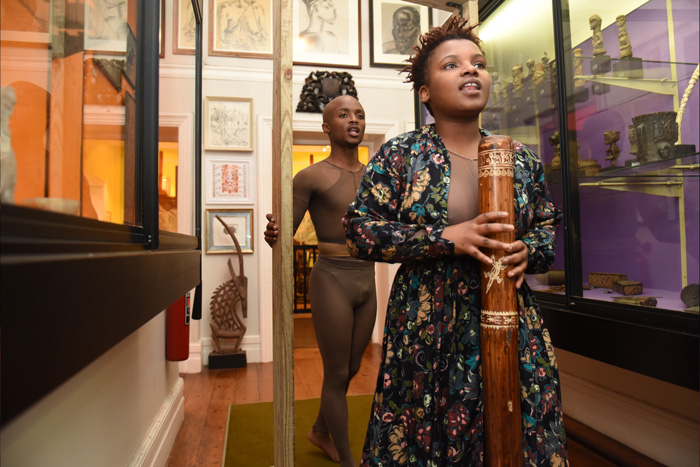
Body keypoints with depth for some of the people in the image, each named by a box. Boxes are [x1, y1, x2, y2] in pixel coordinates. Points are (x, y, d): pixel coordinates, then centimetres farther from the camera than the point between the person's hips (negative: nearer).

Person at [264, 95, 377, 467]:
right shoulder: (311, 177, -6)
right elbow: (283, 237, -8)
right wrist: (273, 234, -30)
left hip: (367, 281, 6)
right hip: (332, 280, -6)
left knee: (351, 368, 19)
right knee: (336, 374, 5)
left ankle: (321, 431, 45)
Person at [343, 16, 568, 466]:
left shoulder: (520, 158, 8)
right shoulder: (400, 155, -4)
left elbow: (548, 229, 16)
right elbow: (360, 230, -8)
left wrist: (527, 252, -8)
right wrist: (446, 238, -18)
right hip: (426, 327, -3)